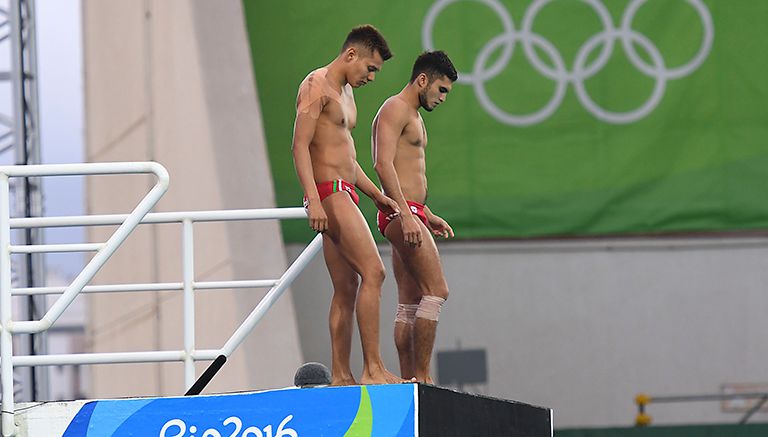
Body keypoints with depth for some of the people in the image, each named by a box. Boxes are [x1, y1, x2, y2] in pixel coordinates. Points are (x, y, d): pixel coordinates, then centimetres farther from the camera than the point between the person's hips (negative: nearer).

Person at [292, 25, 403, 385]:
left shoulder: (345, 92, 23)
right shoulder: (316, 85, -8)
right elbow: (300, 146, -16)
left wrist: (376, 196, 25)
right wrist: (313, 200, -25)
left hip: (344, 194, 10)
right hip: (329, 193, -10)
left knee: (347, 287, 6)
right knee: (373, 272, -17)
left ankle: (341, 375, 6)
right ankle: (373, 368, -20)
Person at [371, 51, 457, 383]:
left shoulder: (413, 116, 24)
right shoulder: (395, 109, -8)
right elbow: (383, 164, -20)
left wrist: (427, 216, 24)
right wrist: (406, 214, -26)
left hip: (411, 215, 11)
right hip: (402, 213, -11)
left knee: (410, 303, 7)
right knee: (437, 290, -15)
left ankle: (409, 379, 6)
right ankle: (421, 376, -16)